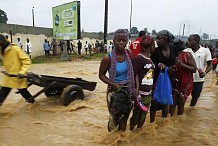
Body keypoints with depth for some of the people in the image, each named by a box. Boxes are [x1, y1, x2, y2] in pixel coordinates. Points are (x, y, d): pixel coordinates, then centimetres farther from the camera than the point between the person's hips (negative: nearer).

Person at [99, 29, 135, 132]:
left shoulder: (129, 53, -8)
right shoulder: (108, 58, -18)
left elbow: (134, 70, 3)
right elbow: (101, 75, -8)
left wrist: (135, 87, -4)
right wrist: (115, 85, -19)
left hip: (128, 90, 4)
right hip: (114, 91, -3)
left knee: (124, 116, 17)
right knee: (114, 117, 10)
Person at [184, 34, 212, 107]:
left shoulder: (205, 51, -7)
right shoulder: (186, 51, -5)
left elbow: (209, 65, -2)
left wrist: (205, 73, -20)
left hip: (198, 79, 1)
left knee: (195, 97, 16)